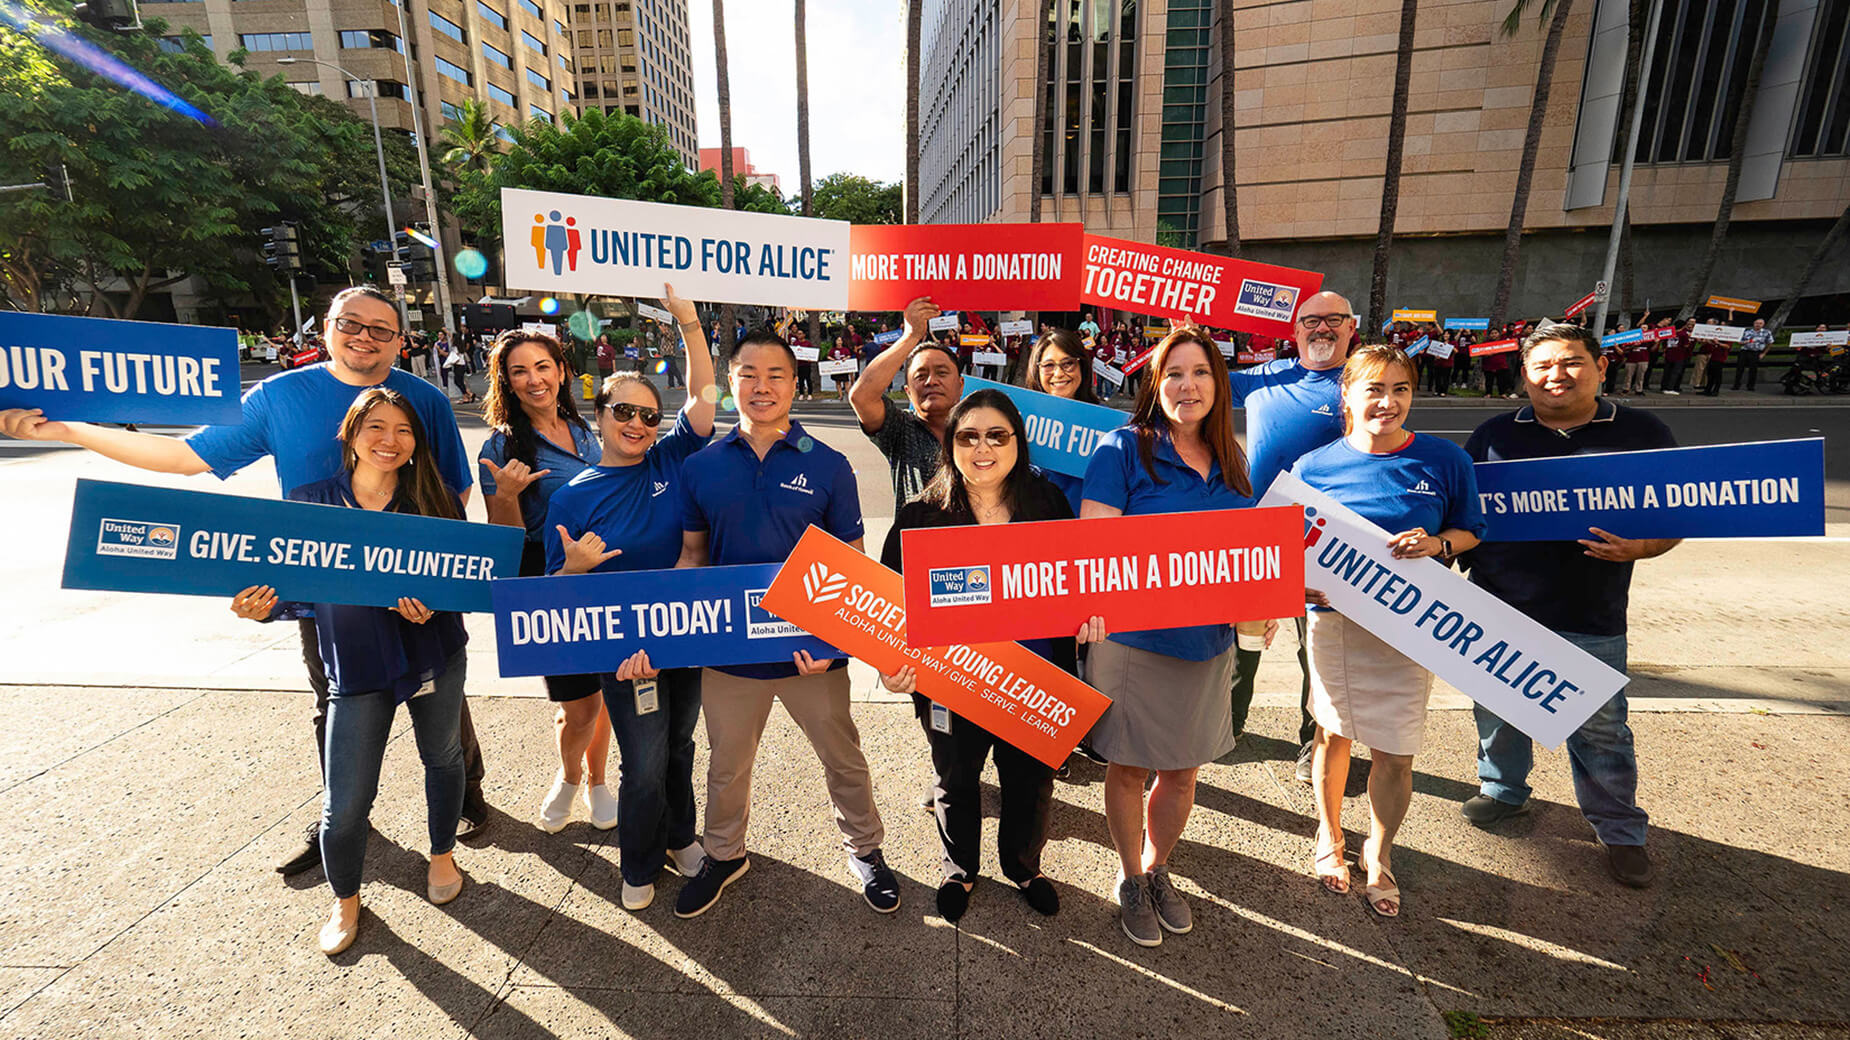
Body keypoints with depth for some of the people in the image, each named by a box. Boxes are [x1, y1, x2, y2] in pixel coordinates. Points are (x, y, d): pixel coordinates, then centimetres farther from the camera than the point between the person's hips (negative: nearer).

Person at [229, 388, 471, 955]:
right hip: (356, 668, 0)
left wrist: (432, 606, -24)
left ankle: (442, 856, 47)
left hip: (435, 654, 1)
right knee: (344, 805, 3)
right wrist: (264, 605, -19)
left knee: (442, 757, 20)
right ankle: (345, 900, 33)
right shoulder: (310, 502, -4)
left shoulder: (435, 500, -6)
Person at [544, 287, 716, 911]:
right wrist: (577, 565, -25)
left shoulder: (669, 461, -1)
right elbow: (557, 590, -3)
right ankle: (640, 867, 33)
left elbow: (703, 399, -9)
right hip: (624, 648, -3)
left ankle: (679, 839, 44)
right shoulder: (572, 497, -6)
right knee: (644, 765, 6)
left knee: (678, 748, 21)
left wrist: (689, 324, -17)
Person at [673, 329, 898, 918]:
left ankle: (864, 849, 42)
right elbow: (693, 556, 7)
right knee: (727, 766, 20)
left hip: (812, 650, -1)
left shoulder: (828, 467, -6)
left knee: (843, 759, 16)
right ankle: (724, 855, 47)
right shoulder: (701, 467, 0)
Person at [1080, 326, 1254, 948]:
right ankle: (1131, 880, 37)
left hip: (1206, 642, 5)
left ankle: (1158, 870, 43)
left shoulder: (1229, 462, 7)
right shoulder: (1123, 449, -10)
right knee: (1129, 768, 12)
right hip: (1134, 639, -5)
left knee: (1182, 770, 18)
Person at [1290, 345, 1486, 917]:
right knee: (1333, 734, 13)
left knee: (1395, 753, 5)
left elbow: (1471, 532, 8)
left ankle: (1378, 857, 31)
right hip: (1334, 617, 0)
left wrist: (1437, 544, -14)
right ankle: (1328, 836, 38)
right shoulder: (1314, 466, -2)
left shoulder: (1446, 461, -1)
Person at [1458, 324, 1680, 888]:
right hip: (1498, 609, 2)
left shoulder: (1644, 433, 4)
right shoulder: (1494, 434, 6)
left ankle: (1621, 831, 27)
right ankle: (1502, 790, 36)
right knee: (1498, 712, 15)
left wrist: (1638, 549, -15)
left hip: (1590, 621, -1)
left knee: (1601, 729, 7)